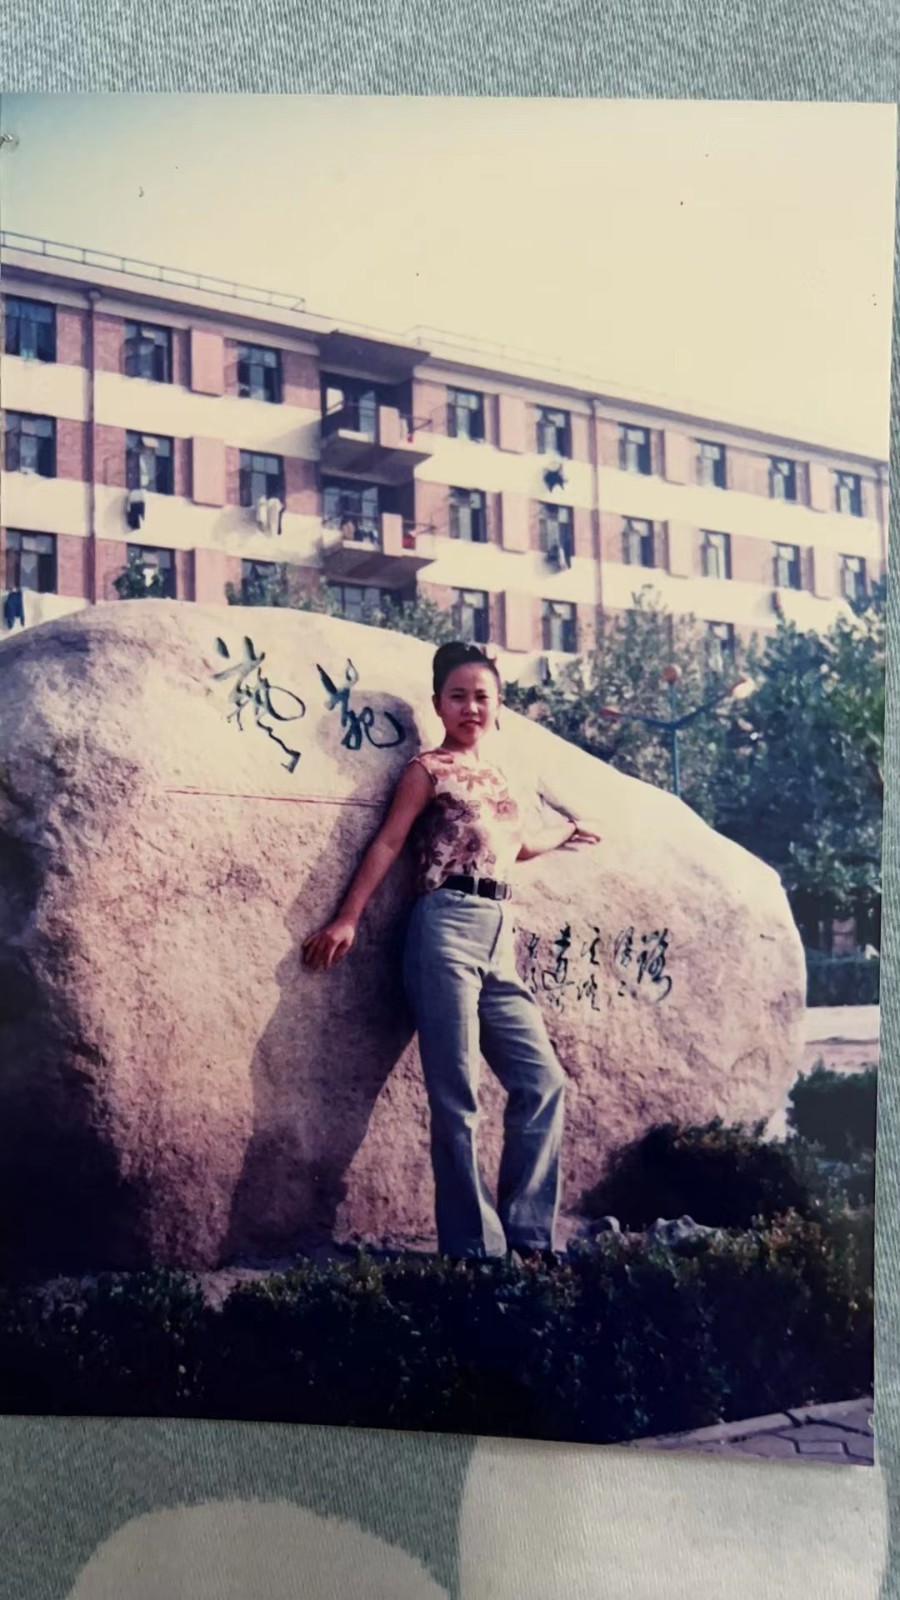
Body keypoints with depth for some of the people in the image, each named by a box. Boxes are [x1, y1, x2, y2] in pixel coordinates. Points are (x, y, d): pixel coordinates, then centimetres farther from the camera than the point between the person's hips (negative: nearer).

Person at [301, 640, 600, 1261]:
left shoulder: (496, 776, 23)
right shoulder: (428, 769, 5)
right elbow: (388, 843, -2)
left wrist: (563, 832, 52)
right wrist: (348, 919, -10)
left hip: (499, 936, 7)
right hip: (447, 928, -7)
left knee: (543, 1082, 1)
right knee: (457, 1098, -7)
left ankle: (526, 1235, 9)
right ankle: (476, 1246, -1)